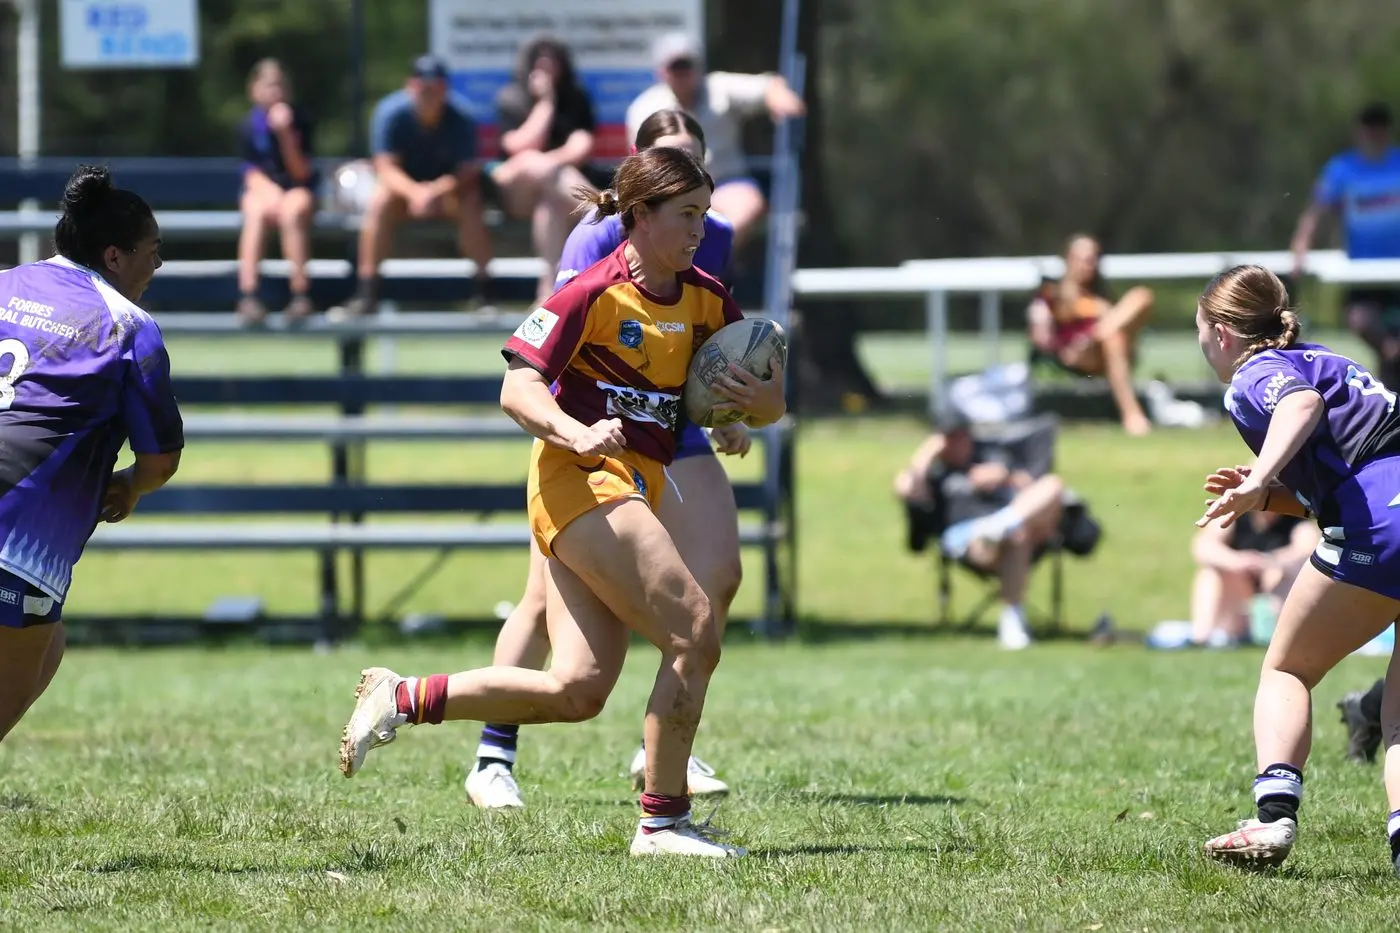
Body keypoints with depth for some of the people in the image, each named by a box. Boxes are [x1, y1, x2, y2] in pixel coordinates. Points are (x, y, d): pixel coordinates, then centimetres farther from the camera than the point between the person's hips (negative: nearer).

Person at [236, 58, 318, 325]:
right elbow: (252, 173, 0)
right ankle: (248, 296, -42)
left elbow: (300, 173, -9)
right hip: (261, 189, 1)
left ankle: (301, 294, -35)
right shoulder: (252, 123, -1)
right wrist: (270, 193, -19)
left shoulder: (299, 120, -4)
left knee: (293, 210, -36)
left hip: (297, 190, -1)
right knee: (256, 212, -35)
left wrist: (285, 136, -21)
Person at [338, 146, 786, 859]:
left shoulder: (704, 299, 10)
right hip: (580, 482, -8)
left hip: (632, 490, 8)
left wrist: (760, 400, -9)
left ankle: (402, 699, 12)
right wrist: (577, 433, -34)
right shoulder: (593, 292, -11)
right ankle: (663, 821, -8)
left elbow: (769, 403, 15)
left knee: (576, 691, 1)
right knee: (696, 632, -16)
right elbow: (518, 390, -16)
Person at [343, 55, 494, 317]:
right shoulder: (390, 113, -18)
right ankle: (366, 292, -28)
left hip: (449, 186, 0)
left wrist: (438, 190, -40)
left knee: (470, 204, -33)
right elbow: (385, 168, -21)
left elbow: (469, 171, -20)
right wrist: (415, 192, -41)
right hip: (405, 186, 0)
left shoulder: (461, 117, -18)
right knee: (379, 202, -31)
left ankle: (484, 290, -23)